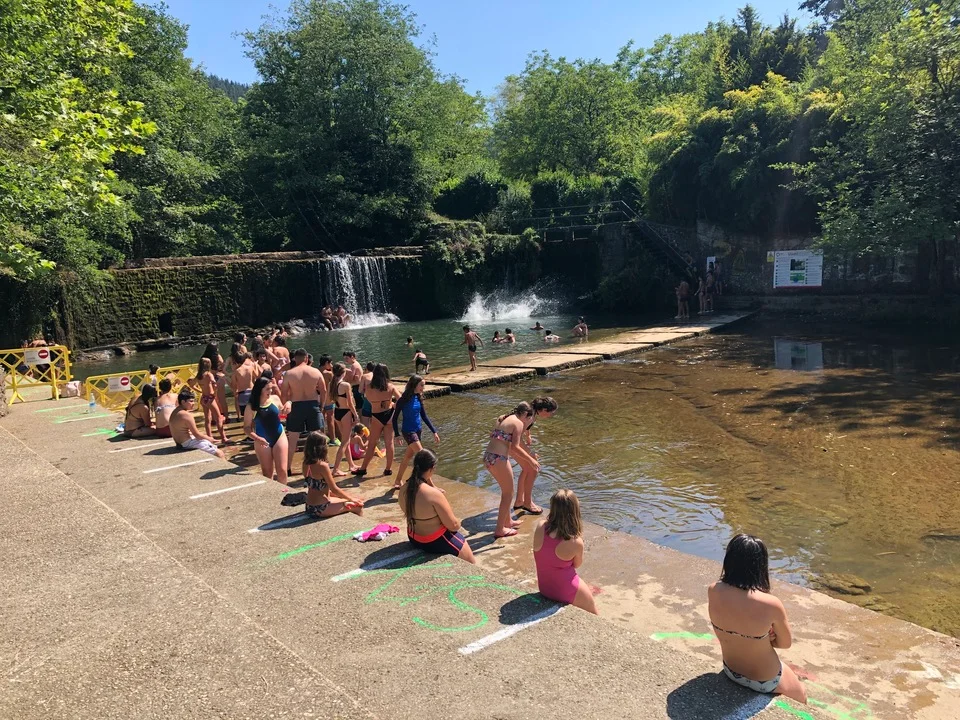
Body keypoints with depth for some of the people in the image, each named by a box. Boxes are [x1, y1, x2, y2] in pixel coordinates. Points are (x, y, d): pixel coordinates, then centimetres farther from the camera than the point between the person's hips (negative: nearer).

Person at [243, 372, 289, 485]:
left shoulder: (275, 398, -4)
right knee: (267, 472, 10)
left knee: (282, 470, 1)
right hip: (262, 441, -1)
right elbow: (246, 427, -9)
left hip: (279, 437, 1)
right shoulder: (251, 406, -11)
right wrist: (257, 438, -24)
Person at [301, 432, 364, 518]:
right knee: (357, 506, 1)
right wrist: (351, 499, -1)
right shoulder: (322, 465, -22)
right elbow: (334, 489, -14)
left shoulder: (306, 463, 2)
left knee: (347, 502, 24)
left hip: (310, 507, 8)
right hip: (320, 509, -8)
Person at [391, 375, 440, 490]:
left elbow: (424, 416, 9)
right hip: (408, 431, -7)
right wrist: (397, 434, -14)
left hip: (418, 430, 7)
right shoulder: (404, 400, -15)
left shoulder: (418, 398, 3)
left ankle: (398, 481, 30)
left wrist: (434, 432, 7)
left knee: (408, 456, 16)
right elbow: (395, 417, -9)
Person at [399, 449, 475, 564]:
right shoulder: (434, 494, -32)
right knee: (471, 564, 14)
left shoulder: (403, 490, -9)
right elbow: (453, 525, -23)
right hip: (436, 542, -8)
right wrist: (458, 523, 1)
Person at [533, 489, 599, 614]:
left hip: (543, 588, 5)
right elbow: (577, 564, -8)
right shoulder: (575, 542, -29)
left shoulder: (540, 527, -20)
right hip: (565, 592, -5)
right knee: (594, 615, 23)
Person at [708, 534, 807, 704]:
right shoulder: (771, 605, -34)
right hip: (765, 680, -4)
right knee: (801, 697, 32)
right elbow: (786, 643, -13)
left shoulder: (713, 591, -22)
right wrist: (763, 637, -2)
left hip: (730, 671, 4)